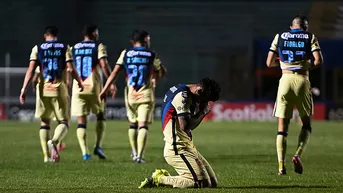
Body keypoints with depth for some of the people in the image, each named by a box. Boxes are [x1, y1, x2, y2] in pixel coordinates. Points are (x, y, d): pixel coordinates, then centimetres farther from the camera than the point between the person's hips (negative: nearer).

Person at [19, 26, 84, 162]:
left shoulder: (37, 49, 7)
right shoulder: (64, 48, 5)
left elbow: (31, 70, -4)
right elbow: (71, 69, -4)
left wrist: (24, 89, -6)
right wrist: (80, 83, 12)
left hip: (43, 90, 2)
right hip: (60, 90, -2)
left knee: (45, 122, 15)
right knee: (64, 122, 4)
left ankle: (46, 155, 5)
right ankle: (54, 141, -28)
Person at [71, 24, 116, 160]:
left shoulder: (74, 48, 12)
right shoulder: (98, 47, 0)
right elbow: (104, 65, -12)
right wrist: (111, 83, -12)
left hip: (78, 87, 3)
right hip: (94, 87, -2)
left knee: (81, 121, 3)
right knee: (100, 115, 15)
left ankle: (85, 152, -6)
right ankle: (98, 146, 3)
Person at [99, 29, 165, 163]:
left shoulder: (125, 54, 4)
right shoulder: (151, 55, 2)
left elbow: (114, 73, -4)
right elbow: (158, 77, 12)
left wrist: (104, 90, -4)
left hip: (130, 95, 2)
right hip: (146, 95, -2)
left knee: (133, 124, 19)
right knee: (143, 125, -6)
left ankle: (135, 153, 24)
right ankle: (140, 156, -18)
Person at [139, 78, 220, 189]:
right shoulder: (182, 96, -14)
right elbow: (185, 127, -19)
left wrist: (202, 112, 5)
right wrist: (202, 112, -7)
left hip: (188, 146, 10)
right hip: (178, 149, -10)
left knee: (212, 183, 8)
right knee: (202, 183, -17)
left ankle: (163, 176, 11)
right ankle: (159, 179, -5)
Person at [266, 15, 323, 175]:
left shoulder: (280, 37, 12)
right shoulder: (310, 37, 7)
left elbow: (269, 63, 10)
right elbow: (318, 60, -6)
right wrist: (309, 66, 14)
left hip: (285, 79, 1)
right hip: (302, 81, -1)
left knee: (282, 126, 3)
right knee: (306, 123, 14)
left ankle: (281, 164, -10)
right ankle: (298, 154, -9)